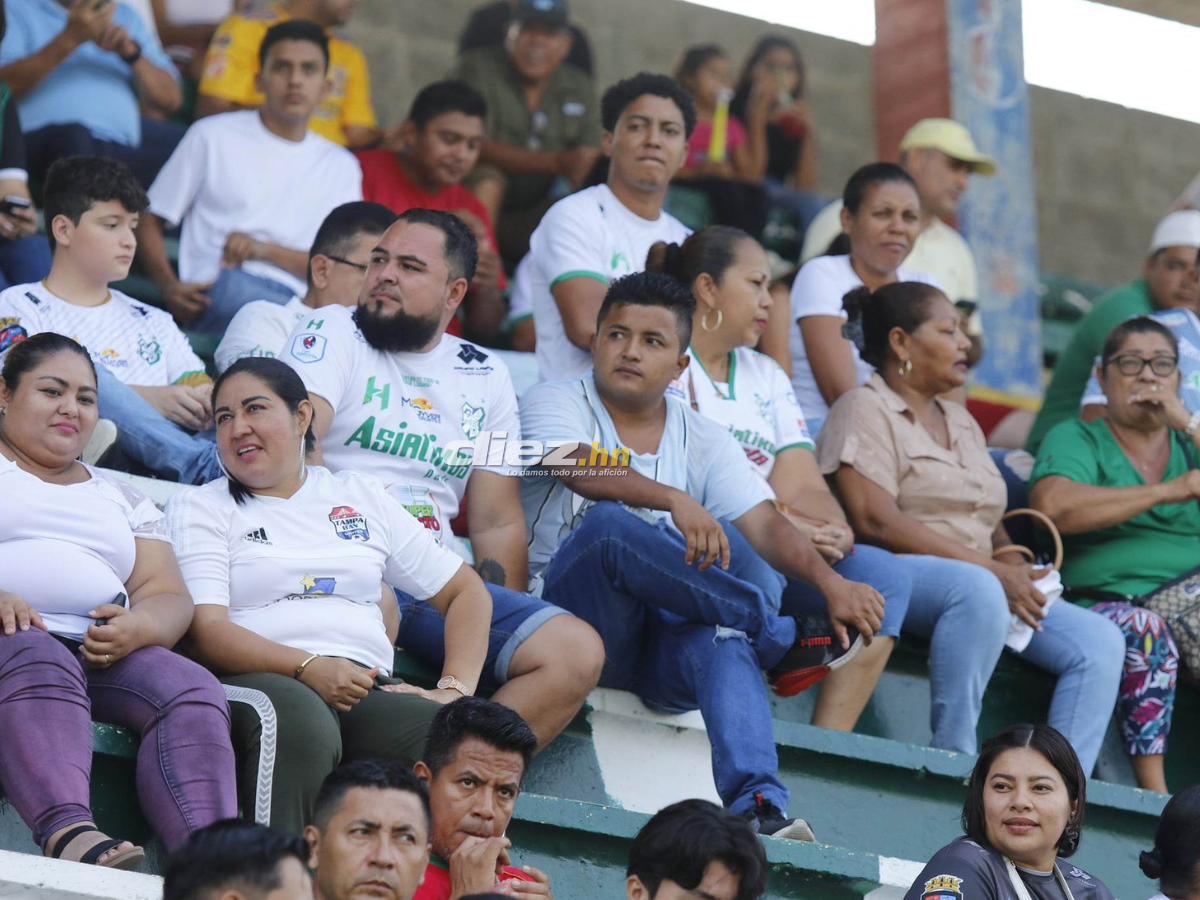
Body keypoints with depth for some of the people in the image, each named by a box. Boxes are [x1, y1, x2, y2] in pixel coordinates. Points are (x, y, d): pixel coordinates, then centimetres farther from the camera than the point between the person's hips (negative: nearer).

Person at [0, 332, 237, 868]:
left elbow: (168, 596, 17)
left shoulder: (122, 499, 31)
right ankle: (68, 833, -63)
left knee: (192, 690, -27)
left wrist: (137, 628, -9)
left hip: (103, 648, 4)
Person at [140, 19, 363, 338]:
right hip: (217, 294, -1)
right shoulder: (214, 137, 13)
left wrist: (265, 250, -8)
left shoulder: (340, 165, 21)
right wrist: (169, 286, -7)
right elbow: (149, 220, 13)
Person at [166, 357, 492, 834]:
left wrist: (456, 688, 9)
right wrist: (307, 668, -17)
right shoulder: (198, 508, 16)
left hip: (367, 688, 3)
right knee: (299, 720, -41)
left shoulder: (361, 496, 26)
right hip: (260, 681, -3)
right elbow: (206, 631, 0)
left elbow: (465, 590, 28)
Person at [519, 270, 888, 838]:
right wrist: (673, 500, -37)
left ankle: (758, 807, -51)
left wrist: (829, 583, -20)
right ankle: (788, 642, -25)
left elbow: (763, 525, 1)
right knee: (606, 522, -33)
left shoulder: (704, 442, 15)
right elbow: (581, 470, -19)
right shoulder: (553, 404, 4)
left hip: (665, 648, 3)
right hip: (569, 617, -2)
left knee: (721, 638, -34)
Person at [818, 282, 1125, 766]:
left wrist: (1016, 568, -4)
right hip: (898, 576, -8)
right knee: (977, 591, -40)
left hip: (989, 585, 8)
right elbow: (876, 522, -14)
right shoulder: (865, 410, 0)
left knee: (1100, 641, -11)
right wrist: (993, 572, -17)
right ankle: (953, 760, -34)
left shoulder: (959, 421, 26)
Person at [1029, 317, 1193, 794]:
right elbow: (1053, 507, -10)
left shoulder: (1186, 444, 25)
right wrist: (1168, 492, -8)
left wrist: (1188, 425, 1)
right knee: (1146, 632, -36)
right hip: (1110, 599, -4)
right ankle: (1154, 792, -38)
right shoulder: (1076, 439, 13)